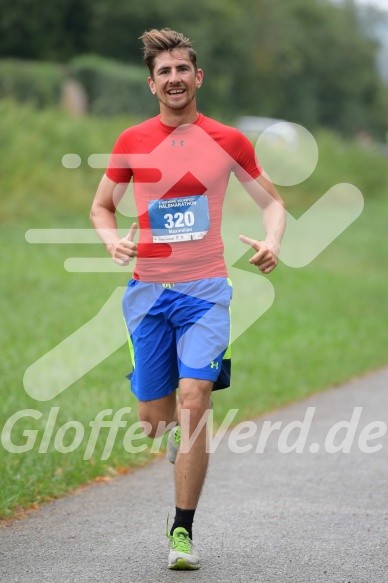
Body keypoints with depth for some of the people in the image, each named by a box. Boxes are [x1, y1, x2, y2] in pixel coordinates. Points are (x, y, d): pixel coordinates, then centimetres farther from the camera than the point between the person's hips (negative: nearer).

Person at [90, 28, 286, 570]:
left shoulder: (228, 141, 1)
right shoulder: (131, 142, 3)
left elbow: (272, 201, 11)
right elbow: (102, 205, 15)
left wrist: (272, 243, -10)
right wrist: (112, 240, -6)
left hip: (205, 290, -2)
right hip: (148, 290, 2)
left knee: (193, 403, -17)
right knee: (153, 416, 6)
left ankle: (183, 530, -9)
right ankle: (180, 433, 45)